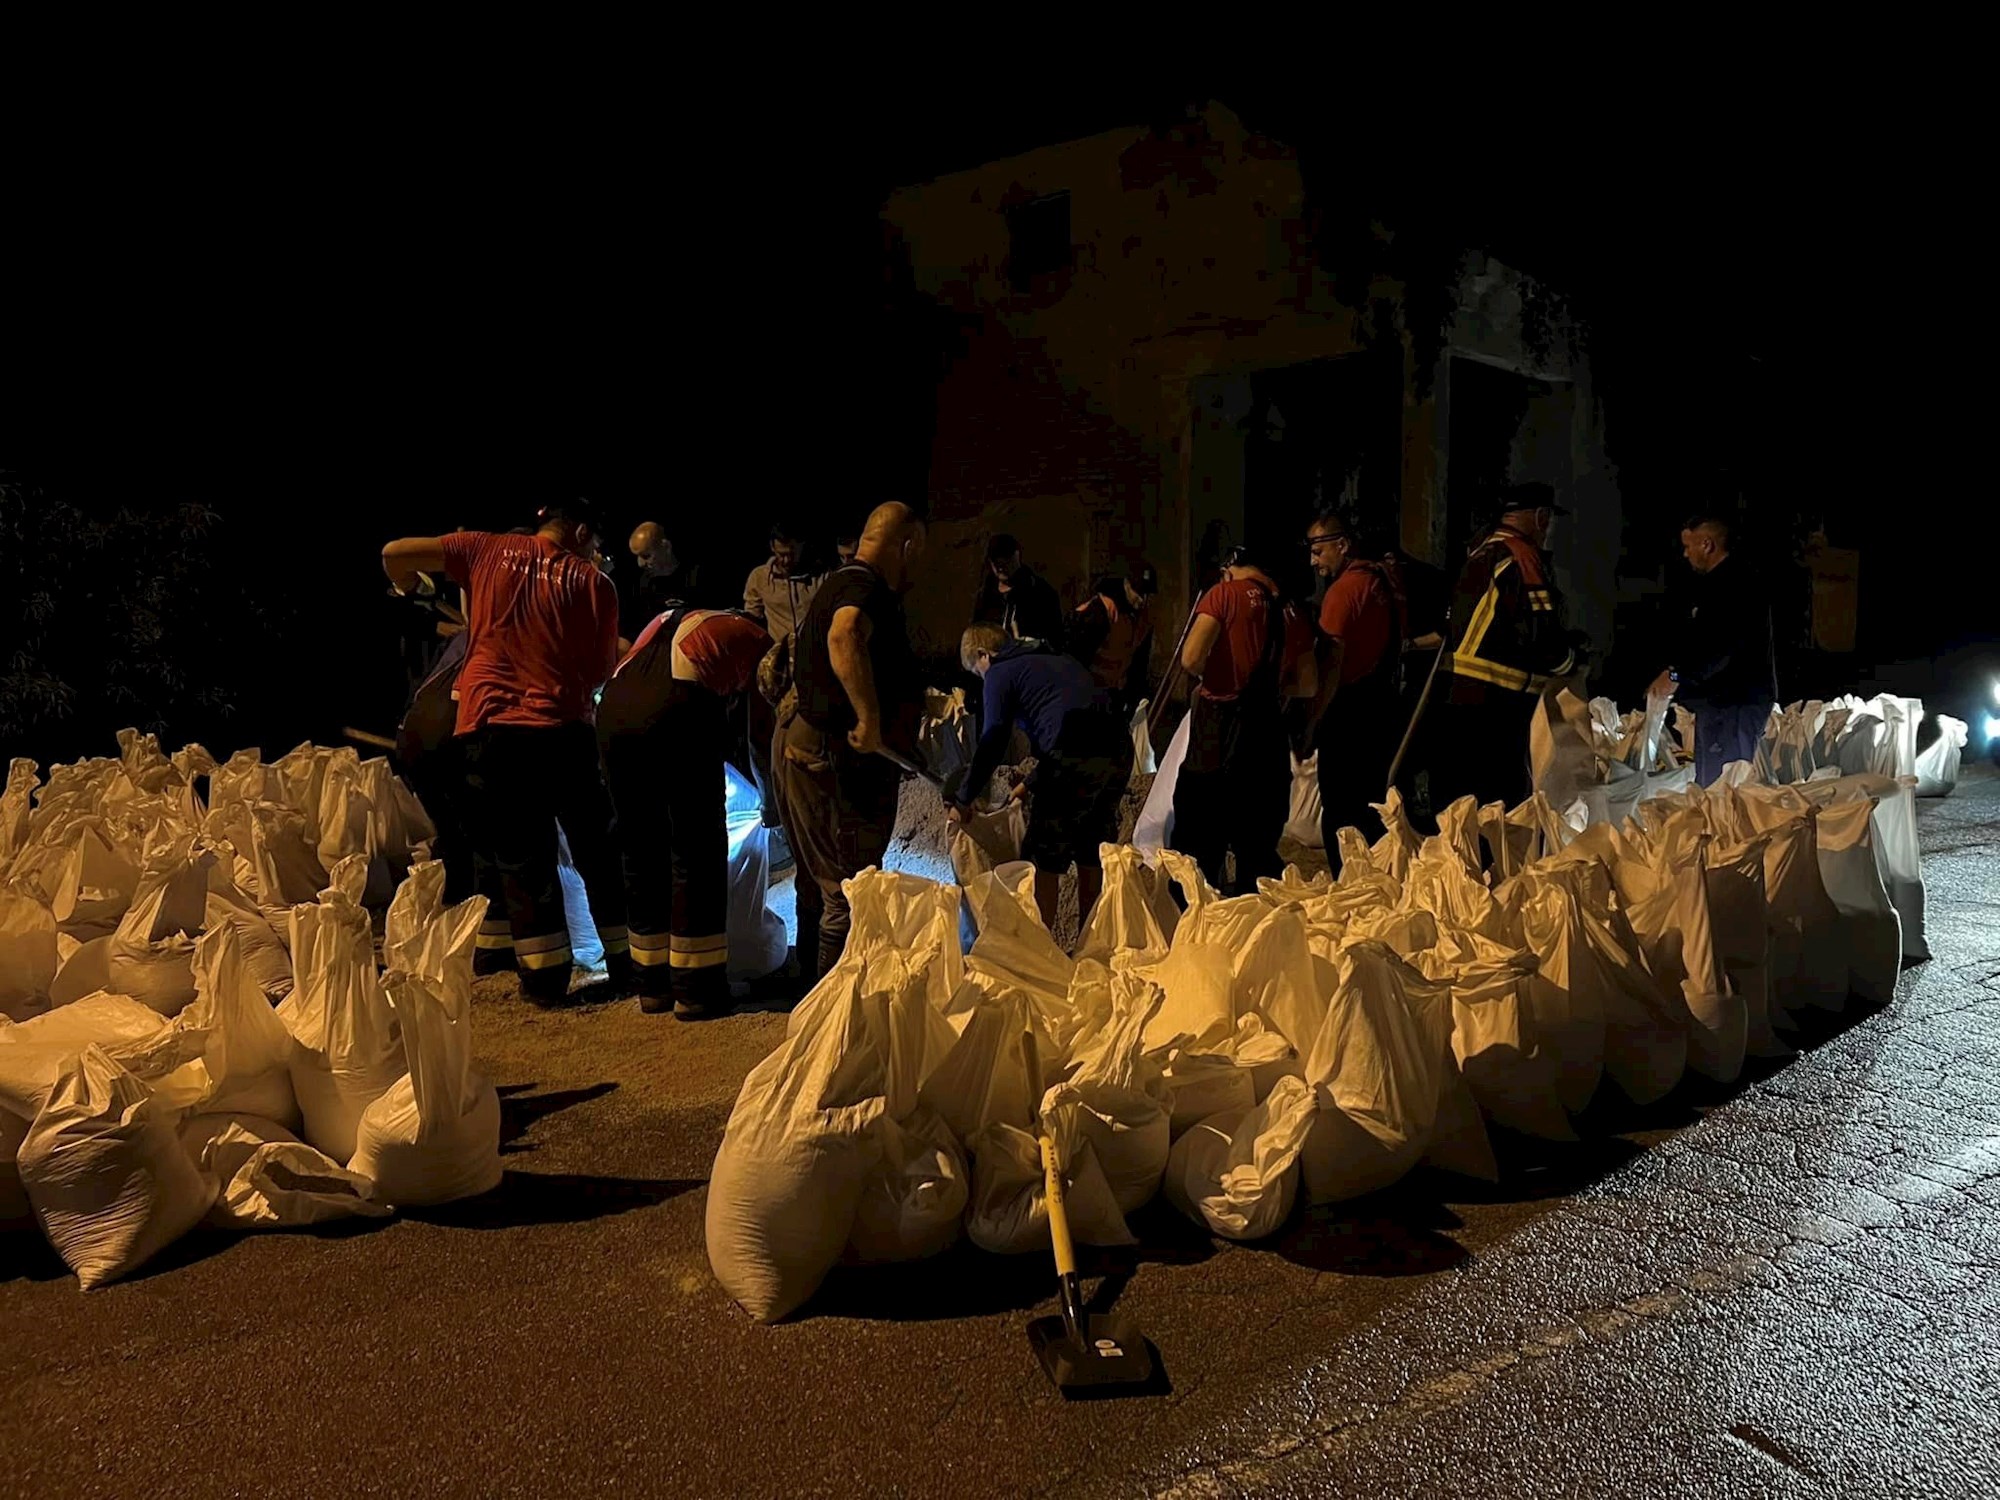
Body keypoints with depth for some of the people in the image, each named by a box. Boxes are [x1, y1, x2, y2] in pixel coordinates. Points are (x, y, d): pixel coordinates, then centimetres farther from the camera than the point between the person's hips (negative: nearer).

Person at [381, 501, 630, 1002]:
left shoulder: (488, 552, 7)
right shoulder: (593, 583, 3)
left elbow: (395, 554, 7)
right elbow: (602, 670, 5)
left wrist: (408, 592, 27)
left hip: (489, 729, 1)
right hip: (564, 730, -1)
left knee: (518, 857, 9)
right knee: (598, 851, 13)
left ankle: (546, 973, 11)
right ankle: (626, 961, 20)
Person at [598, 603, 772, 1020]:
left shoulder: (665, 624, 36)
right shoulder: (749, 634, 23)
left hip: (613, 707, 5)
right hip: (680, 709, -5)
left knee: (640, 850, 16)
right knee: (697, 852, 7)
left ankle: (652, 984, 24)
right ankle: (695, 987, 11)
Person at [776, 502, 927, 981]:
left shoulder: (839, 583, 15)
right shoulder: (867, 589, -19)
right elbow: (844, 637, -44)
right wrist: (871, 718, -40)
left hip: (804, 748, 11)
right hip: (833, 760, -11)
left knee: (818, 883, 22)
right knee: (849, 891, -2)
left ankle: (814, 982, 35)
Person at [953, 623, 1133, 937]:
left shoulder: (1000, 673, 7)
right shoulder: (1061, 660, 30)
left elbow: (993, 743, 0)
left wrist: (963, 801, 9)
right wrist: (1031, 783, 39)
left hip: (1074, 761, -8)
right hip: (1118, 753, 8)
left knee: (1045, 861, 5)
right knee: (1092, 857, 18)